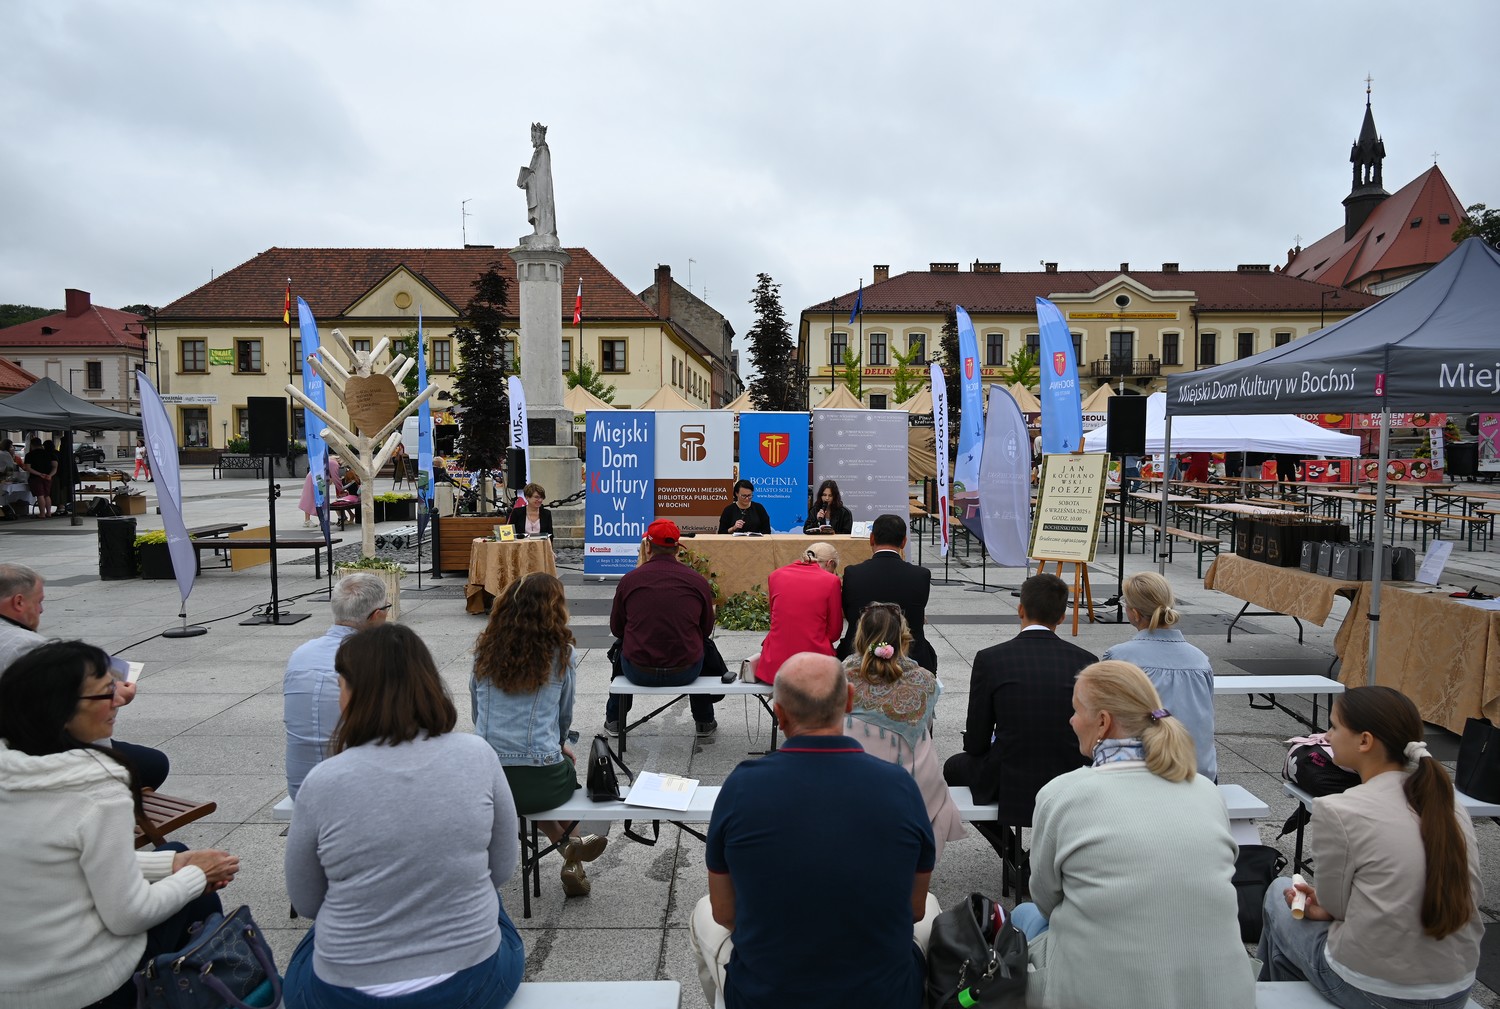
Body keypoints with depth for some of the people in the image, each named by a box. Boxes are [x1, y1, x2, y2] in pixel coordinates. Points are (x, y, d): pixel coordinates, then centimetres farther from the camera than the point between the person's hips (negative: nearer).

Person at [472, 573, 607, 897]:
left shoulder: (485, 650, 7)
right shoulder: (561, 654, -2)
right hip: (539, 785, -3)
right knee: (569, 764, 31)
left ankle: (567, 846, 25)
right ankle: (572, 860, 32)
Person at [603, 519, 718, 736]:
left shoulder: (629, 580, -6)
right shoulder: (698, 581, -5)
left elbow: (616, 629, 7)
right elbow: (707, 629, 8)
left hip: (639, 673, 0)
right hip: (685, 673, 0)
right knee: (702, 645, 33)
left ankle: (614, 720, 42)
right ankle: (704, 722, 42)